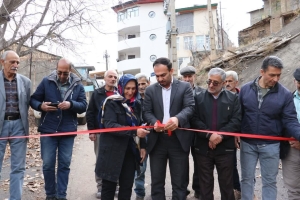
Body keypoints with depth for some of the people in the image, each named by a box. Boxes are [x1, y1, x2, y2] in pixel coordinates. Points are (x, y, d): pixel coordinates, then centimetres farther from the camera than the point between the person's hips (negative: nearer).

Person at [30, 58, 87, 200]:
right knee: (48, 164, 5)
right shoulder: (46, 81, 1)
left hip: (68, 131, 1)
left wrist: (71, 104, -22)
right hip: (48, 130, 0)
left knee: (64, 165, 7)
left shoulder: (78, 85, 2)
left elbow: (83, 106, -3)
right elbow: (33, 100, 4)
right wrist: (41, 106, -17)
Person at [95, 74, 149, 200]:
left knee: (127, 186, 10)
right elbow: (110, 125, -22)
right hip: (112, 151, -5)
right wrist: (134, 131, -30)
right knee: (109, 186, 5)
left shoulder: (136, 105, 10)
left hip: (130, 151, 5)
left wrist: (142, 146, 7)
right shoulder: (112, 103, -9)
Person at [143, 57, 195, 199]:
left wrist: (178, 118, -31)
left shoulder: (185, 87, 2)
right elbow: (146, 112, 2)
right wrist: (154, 122, -21)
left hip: (178, 140, -2)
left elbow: (190, 107, -10)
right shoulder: (150, 90, 8)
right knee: (156, 181, 12)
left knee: (179, 182, 9)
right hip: (157, 141, 2)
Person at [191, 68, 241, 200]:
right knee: (205, 183, 12)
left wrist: (220, 135, -17)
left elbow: (236, 121, -5)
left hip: (225, 148, 0)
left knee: (226, 183, 12)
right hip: (203, 148, 1)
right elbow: (194, 120, -5)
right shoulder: (199, 98, 4)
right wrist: (209, 135, -17)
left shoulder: (233, 98, 4)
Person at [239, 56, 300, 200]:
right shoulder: (245, 89, -4)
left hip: (270, 145, -1)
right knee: (247, 178, 15)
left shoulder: (285, 94, -8)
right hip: (247, 143, 1)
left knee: (269, 181, 13)